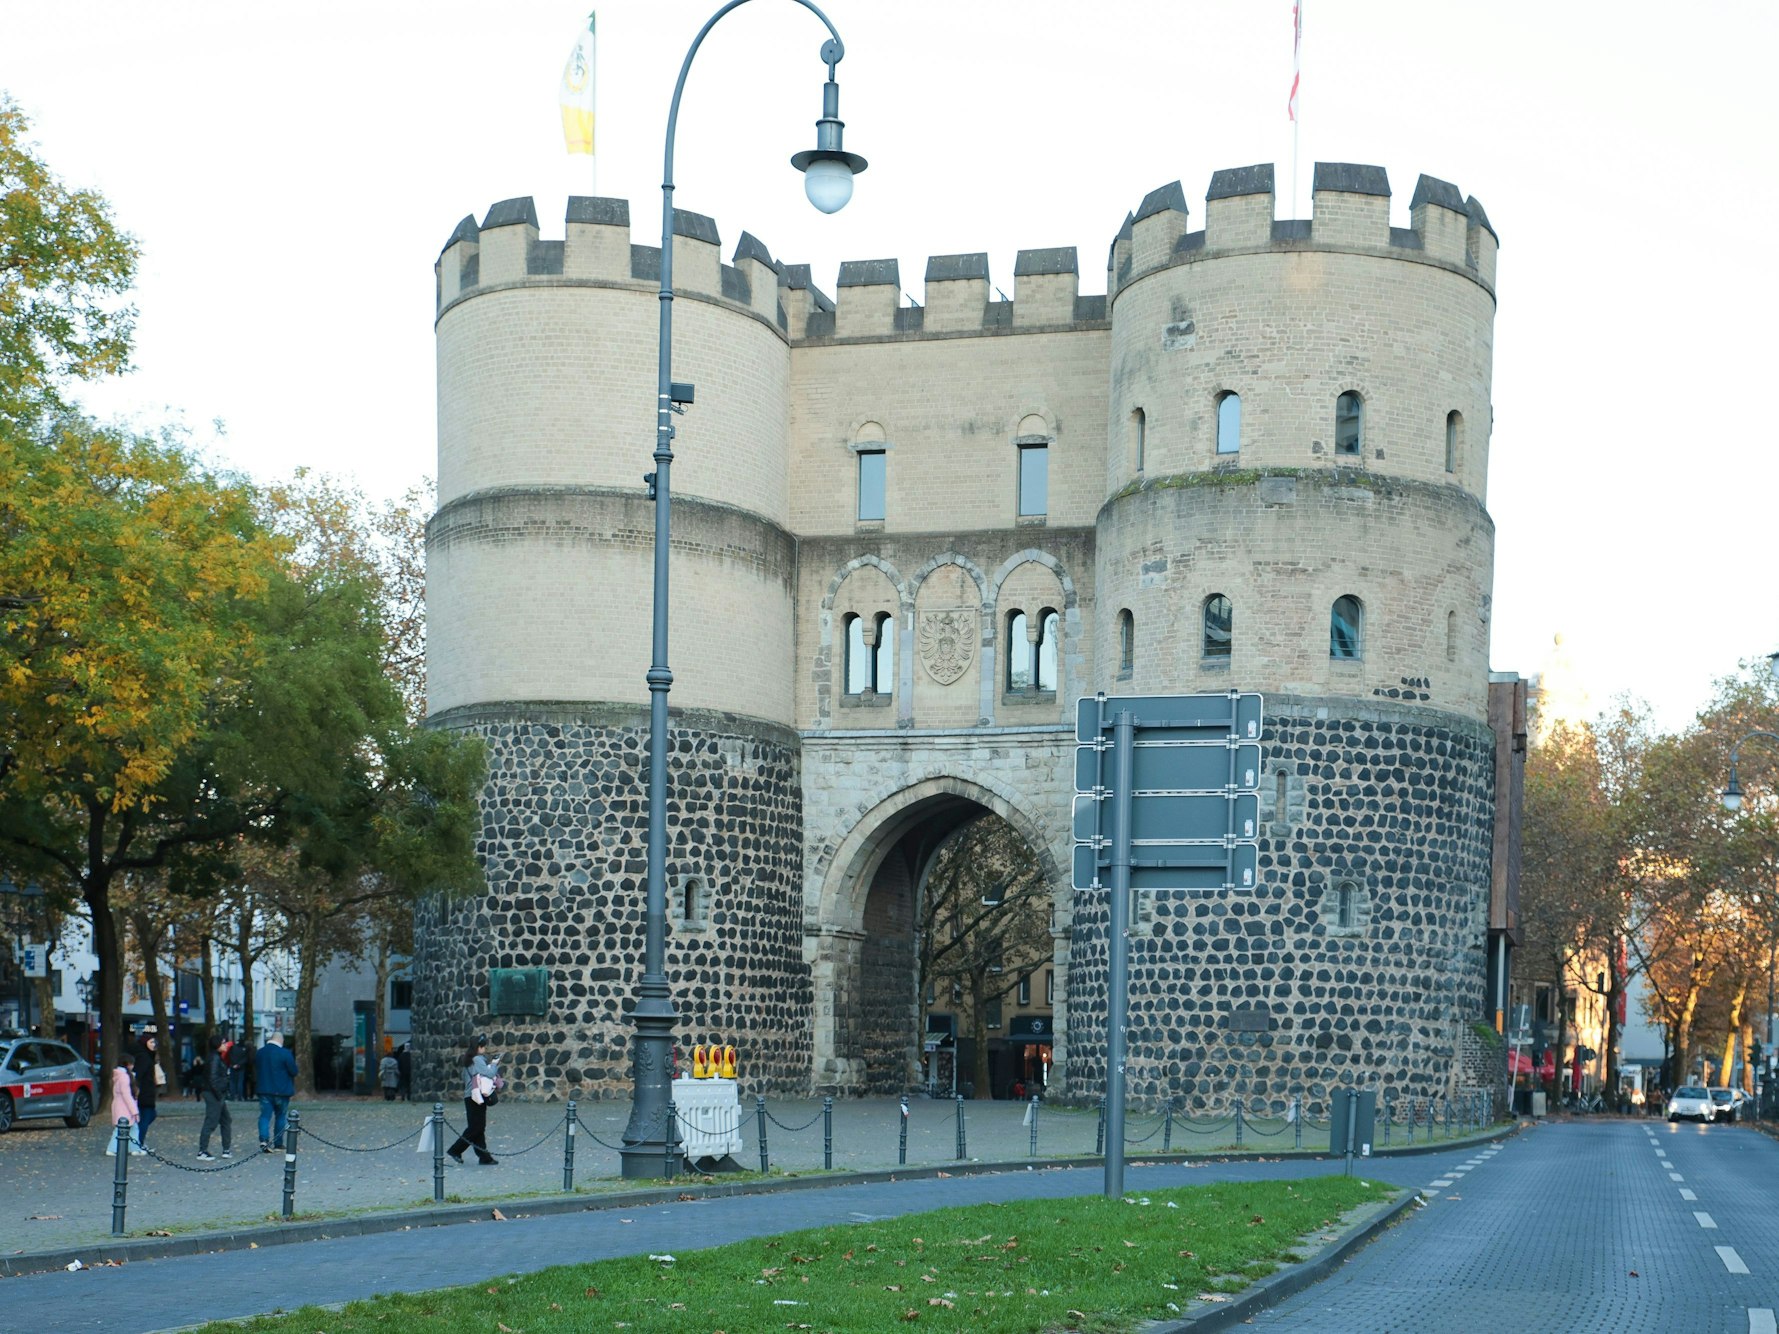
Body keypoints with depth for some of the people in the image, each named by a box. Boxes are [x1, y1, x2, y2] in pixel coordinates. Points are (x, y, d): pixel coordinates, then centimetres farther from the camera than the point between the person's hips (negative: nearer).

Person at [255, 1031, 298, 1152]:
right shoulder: (285, 1054, -13)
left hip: (264, 1091, 3)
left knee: (265, 1116, 1)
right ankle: (278, 1143, 14)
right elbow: (294, 1072, -9)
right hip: (282, 1091, -3)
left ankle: (263, 1140, -19)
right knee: (281, 1116, 12)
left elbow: (255, 1070, 16)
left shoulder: (259, 1053, 5)